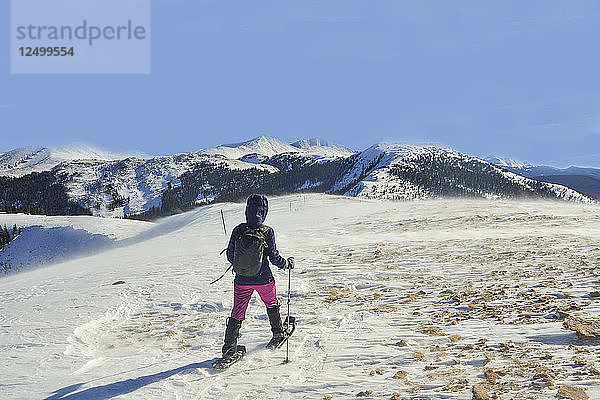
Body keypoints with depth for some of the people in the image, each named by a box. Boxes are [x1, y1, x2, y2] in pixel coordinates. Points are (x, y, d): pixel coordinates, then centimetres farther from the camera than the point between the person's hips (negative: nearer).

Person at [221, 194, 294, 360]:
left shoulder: (238, 230, -5)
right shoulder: (267, 232, -13)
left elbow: (230, 256, 1)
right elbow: (274, 257, -11)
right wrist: (287, 264, 8)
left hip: (241, 280, 1)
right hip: (263, 279, -1)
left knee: (237, 313, 12)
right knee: (272, 305, 25)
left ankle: (229, 348, 9)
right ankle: (278, 335, 41)